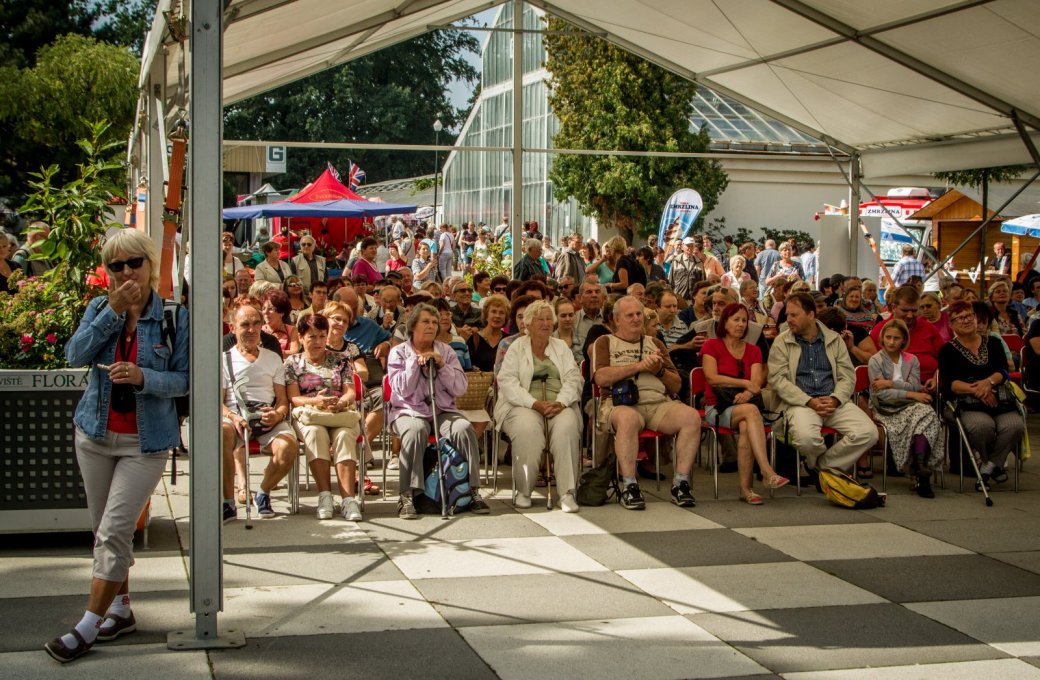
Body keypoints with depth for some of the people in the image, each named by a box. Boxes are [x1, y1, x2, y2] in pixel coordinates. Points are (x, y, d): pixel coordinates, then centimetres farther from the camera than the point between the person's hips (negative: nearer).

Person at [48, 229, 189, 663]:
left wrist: (143, 377, -26)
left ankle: (89, 626, -2)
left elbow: (184, 379, -8)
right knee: (104, 529, 12)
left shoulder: (175, 316, -7)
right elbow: (76, 355, -12)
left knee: (115, 530, -8)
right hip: (96, 433, 4)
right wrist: (113, 311, -19)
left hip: (146, 440, -4)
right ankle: (121, 609, 27)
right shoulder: (99, 307, 2)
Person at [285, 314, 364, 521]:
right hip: (308, 415, -1)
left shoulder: (341, 360, 20)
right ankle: (324, 495, -41)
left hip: (341, 413, 1)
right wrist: (315, 401, -17)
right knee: (315, 432, -37)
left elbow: (351, 393, 10)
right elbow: (293, 398, 4)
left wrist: (341, 402, -15)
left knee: (344, 435, -34)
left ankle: (349, 498, -47)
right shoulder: (293, 362, 16)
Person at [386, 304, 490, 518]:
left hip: (443, 410, 3)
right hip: (409, 411, -2)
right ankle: (407, 496, -34)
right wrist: (415, 362, -11)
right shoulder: (399, 353, 5)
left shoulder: (446, 351, 12)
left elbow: (460, 389, 4)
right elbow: (403, 390, -7)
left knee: (464, 428, -29)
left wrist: (442, 365, -8)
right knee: (415, 430, -37)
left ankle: (473, 492, -21)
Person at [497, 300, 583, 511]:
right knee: (526, 428, -36)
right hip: (523, 406, -2)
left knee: (567, 426, -32)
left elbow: (573, 379, 7)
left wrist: (560, 403, -14)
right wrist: (535, 403, -17)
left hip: (559, 405, 2)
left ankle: (567, 493, -31)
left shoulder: (562, 347, 20)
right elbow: (507, 383, -3)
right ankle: (523, 491, -21)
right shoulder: (516, 348, 12)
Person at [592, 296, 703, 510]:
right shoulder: (605, 343, 16)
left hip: (658, 403, 4)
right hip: (620, 403, -4)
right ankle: (629, 487, -33)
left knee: (692, 416, -26)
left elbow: (676, 385, 21)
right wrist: (639, 366, -6)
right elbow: (601, 378, -4)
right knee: (629, 418, -40)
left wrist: (659, 370, 1)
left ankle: (681, 483, -21)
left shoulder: (655, 344, 27)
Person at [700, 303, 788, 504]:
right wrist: (746, 383, -12)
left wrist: (747, 393, -22)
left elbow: (757, 382, 0)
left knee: (746, 428, -35)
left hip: (743, 406, 3)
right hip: (717, 408, -3)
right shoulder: (711, 346, 7)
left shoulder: (753, 351, 17)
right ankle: (767, 472, -47)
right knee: (751, 411, -35)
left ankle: (745, 488, -35)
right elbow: (712, 378, -9)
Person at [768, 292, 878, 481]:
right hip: (801, 401, -3)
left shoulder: (834, 339, 13)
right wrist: (809, 401, -16)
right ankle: (833, 464, 1)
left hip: (833, 401, 3)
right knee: (806, 437, -36)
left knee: (868, 433, -21)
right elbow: (778, 379, -5)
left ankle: (821, 466, -2)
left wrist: (835, 399, -11)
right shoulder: (781, 342, 5)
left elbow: (848, 375, 9)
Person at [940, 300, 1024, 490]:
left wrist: (989, 382, -16)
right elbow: (948, 383, -3)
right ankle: (994, 466, -3)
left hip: (1000, 401, 3)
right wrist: (975, 389, -17)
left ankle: (989, 466, -6)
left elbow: (1004, 371, 6)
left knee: (1015, 425, -29)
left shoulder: (993, 343, 19)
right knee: (983, 425, -36)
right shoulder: (948, 350, 9)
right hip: (968, 405, -3)